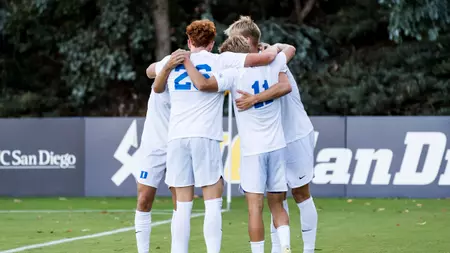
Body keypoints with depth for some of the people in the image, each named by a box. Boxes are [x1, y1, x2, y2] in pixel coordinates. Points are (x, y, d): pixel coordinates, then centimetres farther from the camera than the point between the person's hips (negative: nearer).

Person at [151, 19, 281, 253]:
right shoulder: (221, 61, 4)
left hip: (176, 137, 3)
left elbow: (157, 88, 38)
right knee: (212, 202, 0)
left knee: (183, 205, 6)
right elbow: (267, 57, 0)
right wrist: (274, 48, 23)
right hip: (205, 137, -3)